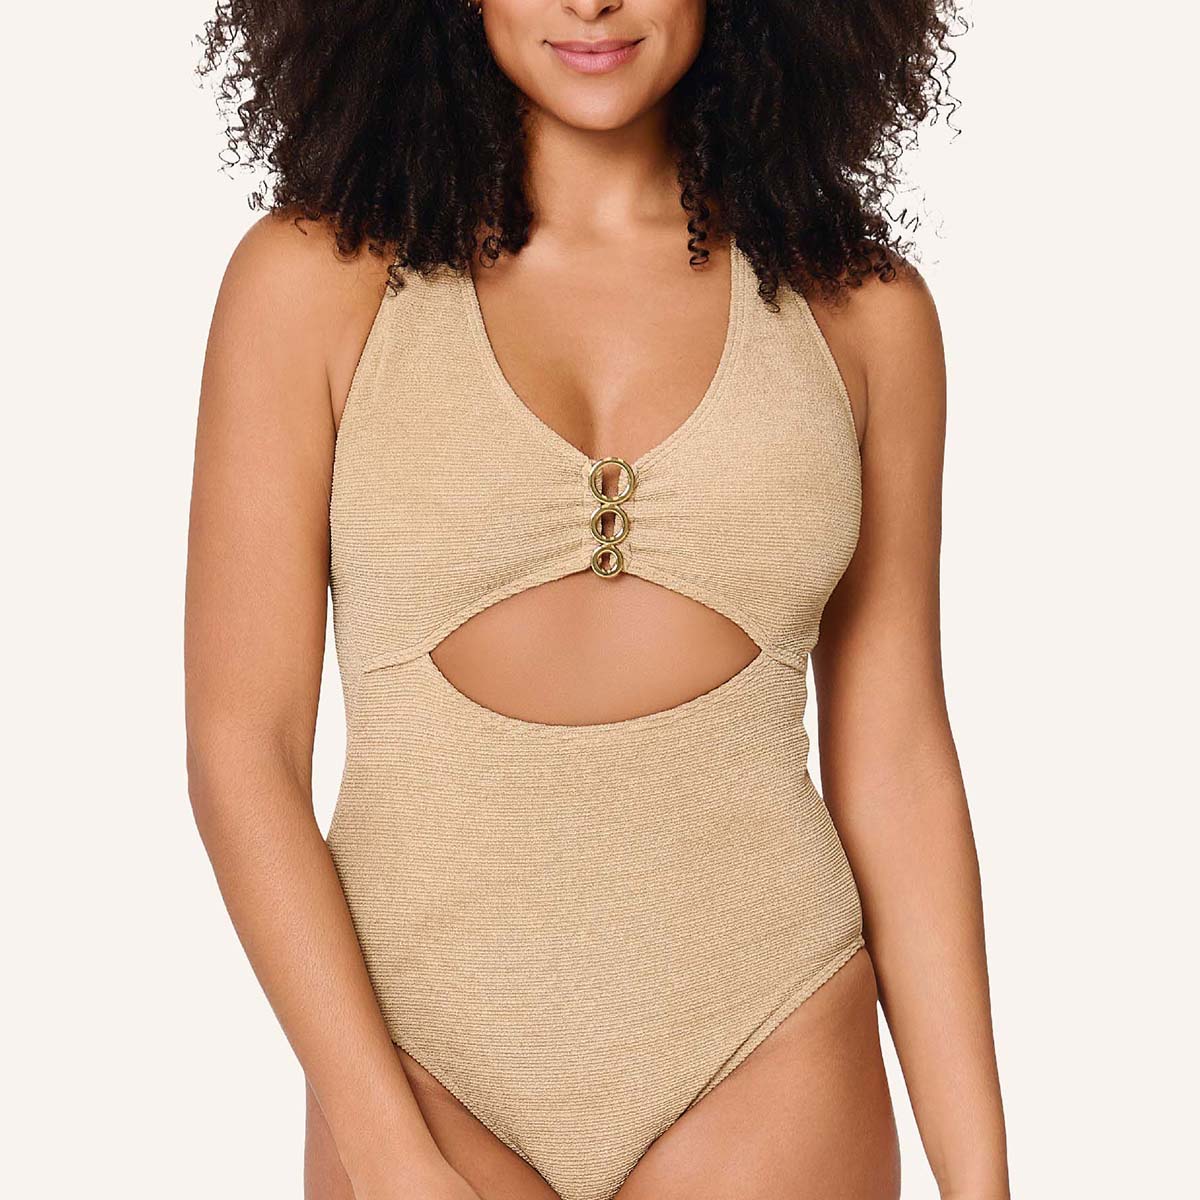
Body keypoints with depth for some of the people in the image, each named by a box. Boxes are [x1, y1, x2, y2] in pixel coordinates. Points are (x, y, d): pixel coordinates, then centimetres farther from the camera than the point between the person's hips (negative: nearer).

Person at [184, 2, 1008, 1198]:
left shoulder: (858, 303, 0)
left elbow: (893, 761, 3)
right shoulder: (316, 274, -6)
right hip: (418, 1065, -1)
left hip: (766, 1074, 1)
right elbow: (238, 747, -7)